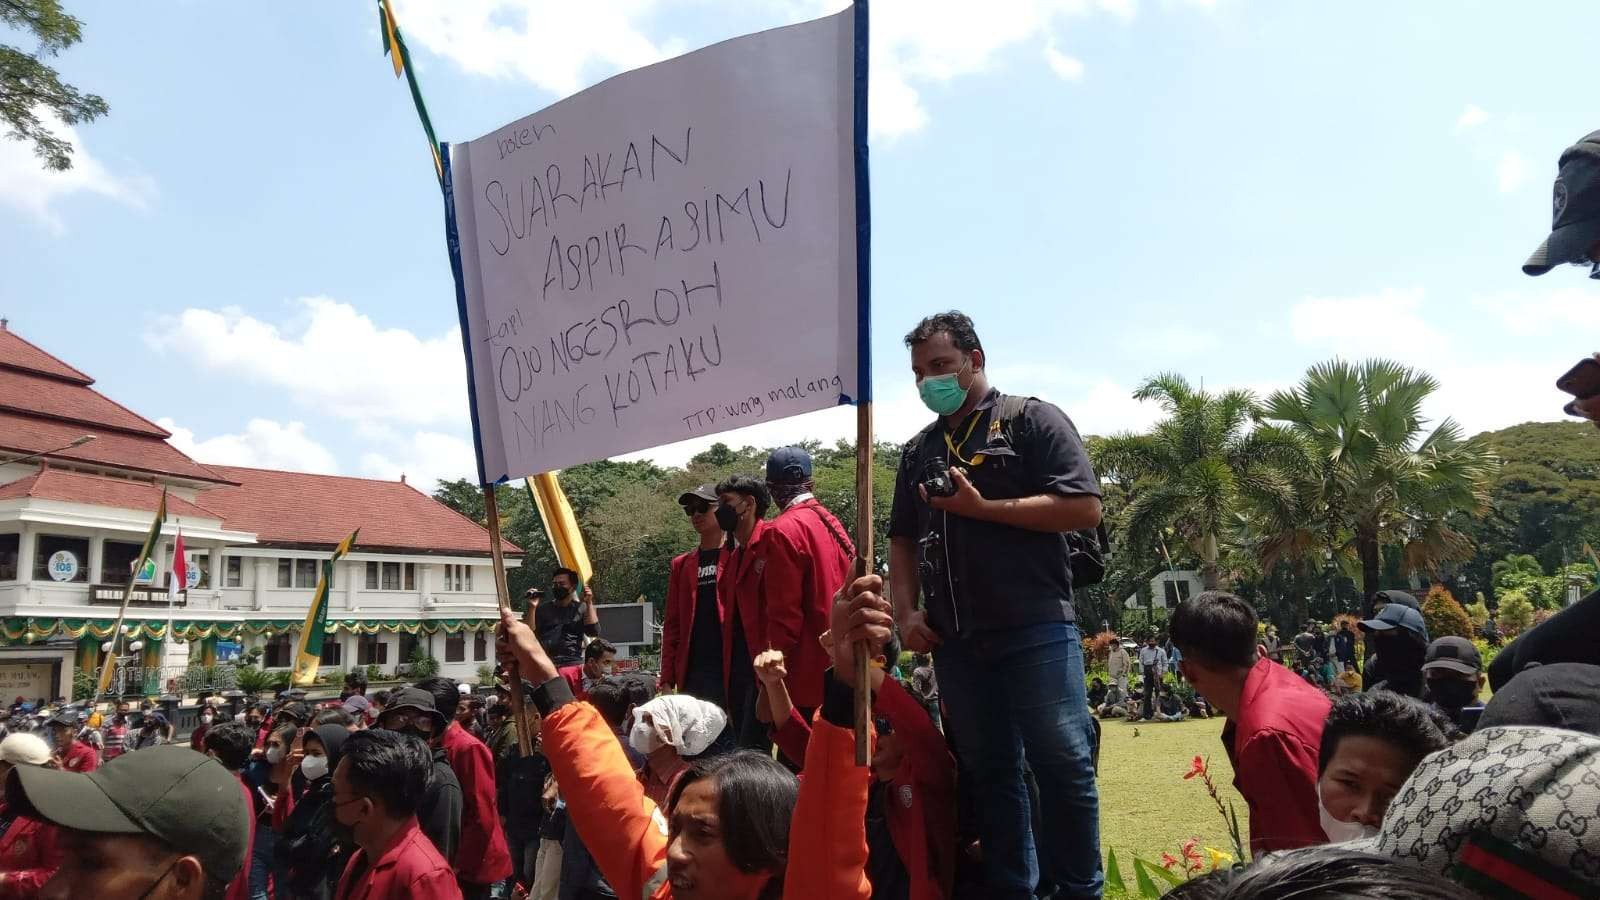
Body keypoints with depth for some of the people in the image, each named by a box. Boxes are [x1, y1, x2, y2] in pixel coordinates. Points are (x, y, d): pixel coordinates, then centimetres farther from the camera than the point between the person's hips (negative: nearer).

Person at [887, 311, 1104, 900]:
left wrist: (982, 507, -14)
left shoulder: (1031, 420, 0)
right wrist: (907, 611, 5)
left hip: (1036, 629, -5)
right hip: (955, 640, 5)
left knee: (1061, 764, -1)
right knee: (987, 771, 11)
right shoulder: (918, 451, 17)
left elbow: (1085, 508, -10)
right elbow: (902, 539, 21)